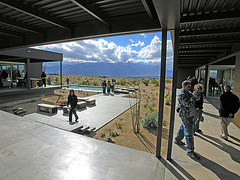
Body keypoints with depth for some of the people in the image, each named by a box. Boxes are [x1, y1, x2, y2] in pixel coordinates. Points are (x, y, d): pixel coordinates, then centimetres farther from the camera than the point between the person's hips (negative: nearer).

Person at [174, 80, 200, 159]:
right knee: (189, 133, -6)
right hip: (186, 116, -9)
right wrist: (194, 97, -19)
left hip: (190, 115, 10)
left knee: (183, 128, 24)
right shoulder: (181, 95, -16)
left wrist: (196, 93, 0)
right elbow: (188, 104, -24)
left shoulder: (188, 93, 12)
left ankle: (177, 140, 44)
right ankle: (190, 151, 2)